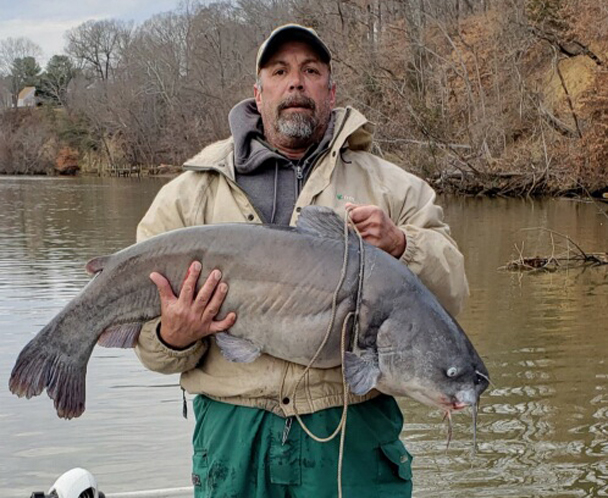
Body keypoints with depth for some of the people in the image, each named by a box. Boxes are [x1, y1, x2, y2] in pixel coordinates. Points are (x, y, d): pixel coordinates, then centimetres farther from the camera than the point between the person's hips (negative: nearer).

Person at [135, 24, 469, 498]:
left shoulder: (392, 187, 9)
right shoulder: (192, 193, 8)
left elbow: (451, 291, 3)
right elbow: (145, 325, 8)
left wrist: (398, 245, -15)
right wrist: (173, 339, -14)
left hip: (353, 431, 0)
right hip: (233, 434, 0)